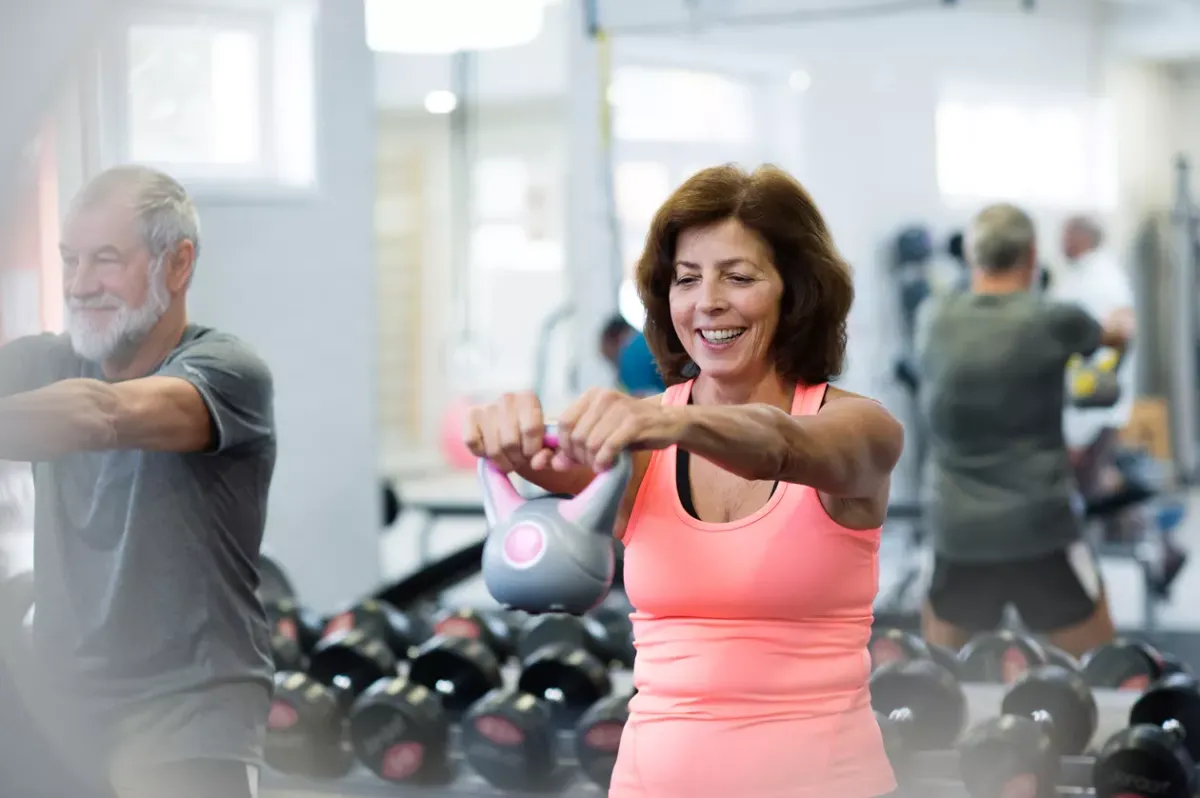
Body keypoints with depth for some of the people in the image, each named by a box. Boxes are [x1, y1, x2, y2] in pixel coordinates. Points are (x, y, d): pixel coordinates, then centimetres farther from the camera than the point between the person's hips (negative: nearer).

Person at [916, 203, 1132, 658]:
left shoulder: (934, 322, 2)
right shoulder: (1052, 321, -7)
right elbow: (1113, 336, 17)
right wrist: (1118, 328, 43)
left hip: (955, 530, 3)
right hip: (1040, 529, -3)